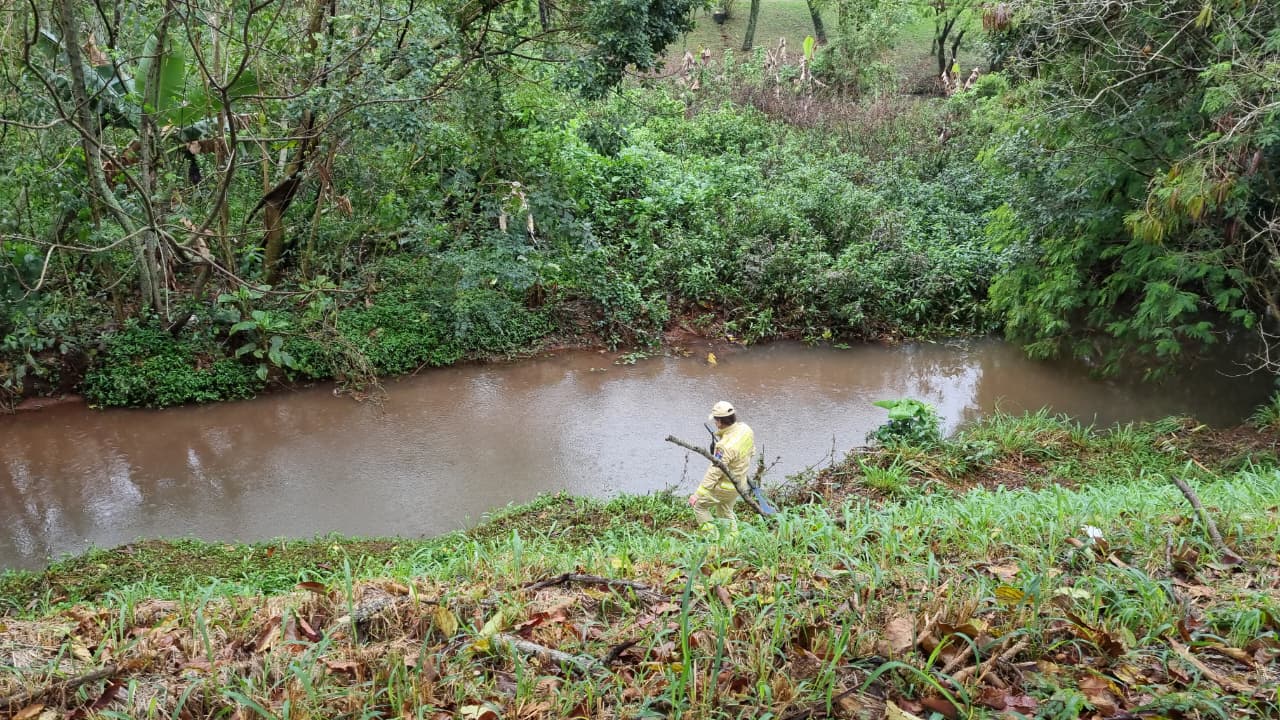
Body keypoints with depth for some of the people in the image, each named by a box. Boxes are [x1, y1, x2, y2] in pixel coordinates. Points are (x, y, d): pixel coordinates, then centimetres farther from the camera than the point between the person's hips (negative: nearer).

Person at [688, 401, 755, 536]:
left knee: (698, 505, 10)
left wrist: (697, 494, -26)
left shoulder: (725, 446, -34)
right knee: (725, 513, 27)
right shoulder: (745, 429, -10)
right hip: (739, 483, 8)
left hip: (725, 487, -8)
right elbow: (751, 451, 9)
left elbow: (714, 473, -31)